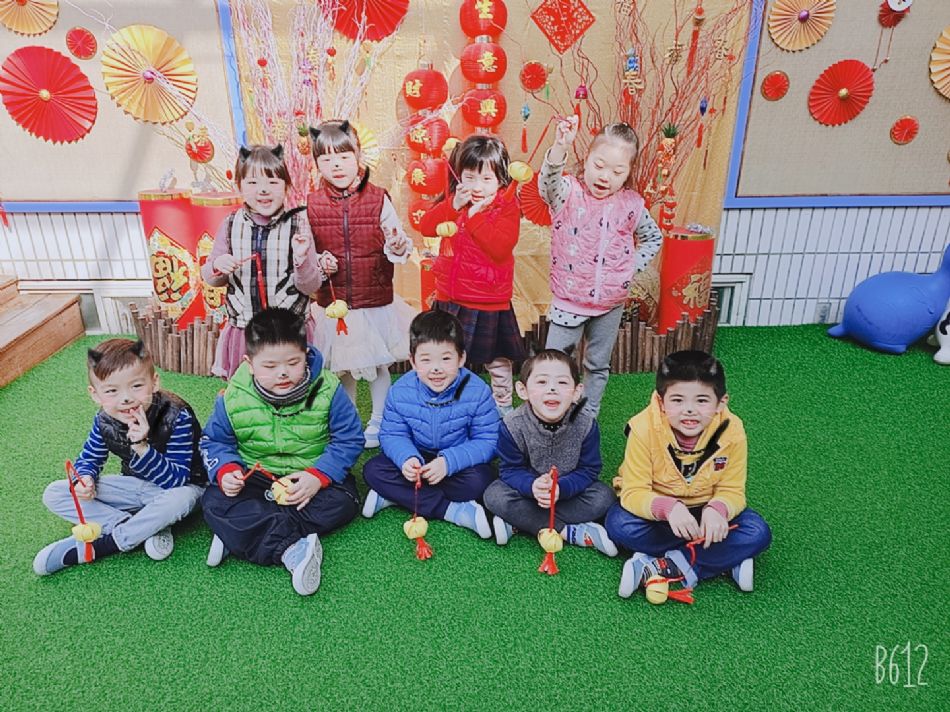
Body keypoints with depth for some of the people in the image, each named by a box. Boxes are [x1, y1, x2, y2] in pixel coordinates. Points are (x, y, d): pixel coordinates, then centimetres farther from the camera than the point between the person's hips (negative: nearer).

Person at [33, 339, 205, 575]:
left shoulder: (177, 417, -29)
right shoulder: (105, 421, -13)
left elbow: (176, 480, -29)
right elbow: (89, 457, 6)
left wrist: (142, 447, -42)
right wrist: (83, 479, -18)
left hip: (178, 486, -6)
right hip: (136, 485, 6)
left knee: (177, 501, -42)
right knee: (54, 494, -6)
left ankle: (90, 549, -20)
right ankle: (150, 528, -18)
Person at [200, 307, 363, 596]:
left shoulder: (327, 390, -16)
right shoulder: (233, 398, -11)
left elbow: (349, 439, -11)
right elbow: (214, 441, 3)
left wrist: (318, 476, -24)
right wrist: (225, 471, -18)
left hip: (313, 476, -1)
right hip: (255, 477, 1)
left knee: (343, 501, -27)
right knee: (214, 502, -23)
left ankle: (238, 533, -24)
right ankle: (291, 549, -36)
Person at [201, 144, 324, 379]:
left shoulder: (297, 225, -6)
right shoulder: (231, 225, 1)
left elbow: (311, 286, -6)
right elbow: (210, 278, 12)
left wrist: (302, 259, -24)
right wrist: (217, 267, -10)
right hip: (243, 330, 2)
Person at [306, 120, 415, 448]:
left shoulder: (378, 199, -5)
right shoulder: (311, 205, -1)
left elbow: (399, 241, -3)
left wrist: (399, 247, -25)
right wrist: (319, 262, -16)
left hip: (376, 301, -1)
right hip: (333, 304, 1)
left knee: (378, 366, 12)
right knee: (342, 370, 15)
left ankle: (378, 424, 31)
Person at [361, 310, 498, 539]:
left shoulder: (477, 392, -21)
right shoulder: (400, 391, -14)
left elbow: (486, 441, -19)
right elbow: (392, 434, -8)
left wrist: (448, 462, -33)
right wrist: (406, 458, -31)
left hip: (459, 460, -2)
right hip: (417, 458, 3)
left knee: (478, 480, -33)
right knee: (372, 470, -20)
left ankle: (396, 495, -20)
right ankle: (454, 510, -25)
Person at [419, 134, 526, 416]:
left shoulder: (506, 207, -10)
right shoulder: (453, 202, 3)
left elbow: (501, 248, -25)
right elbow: (426, 227, -10)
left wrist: (476, 215, -27)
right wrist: (454, 205, -21)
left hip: (491, 304, -4)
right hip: (450, 301, 4)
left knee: (499, 362, 13)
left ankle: (503, 407, 34)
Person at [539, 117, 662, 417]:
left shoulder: (631, 204, -3)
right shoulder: (568, 193, -12)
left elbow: (654, 237, 15)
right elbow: (548, 183, -37)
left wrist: (633, 266, 0)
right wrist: (560, 146, -55)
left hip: (611, 303, 3)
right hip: (569, 299, -3)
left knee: (598, 366, 17)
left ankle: (588, 418, 35)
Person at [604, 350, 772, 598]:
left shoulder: (731, 432, -19)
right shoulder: (644, 429, -26)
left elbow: (731, 490, -12)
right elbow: (633, 492, -24)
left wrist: (717, 510, -35)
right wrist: (668, 507, -45)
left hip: (705, 510, 2)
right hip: (657, 509, -1)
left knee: (757, 533, -21)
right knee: (619, 523, -30)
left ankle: (661, 567, -23)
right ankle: (725, 560, -19)